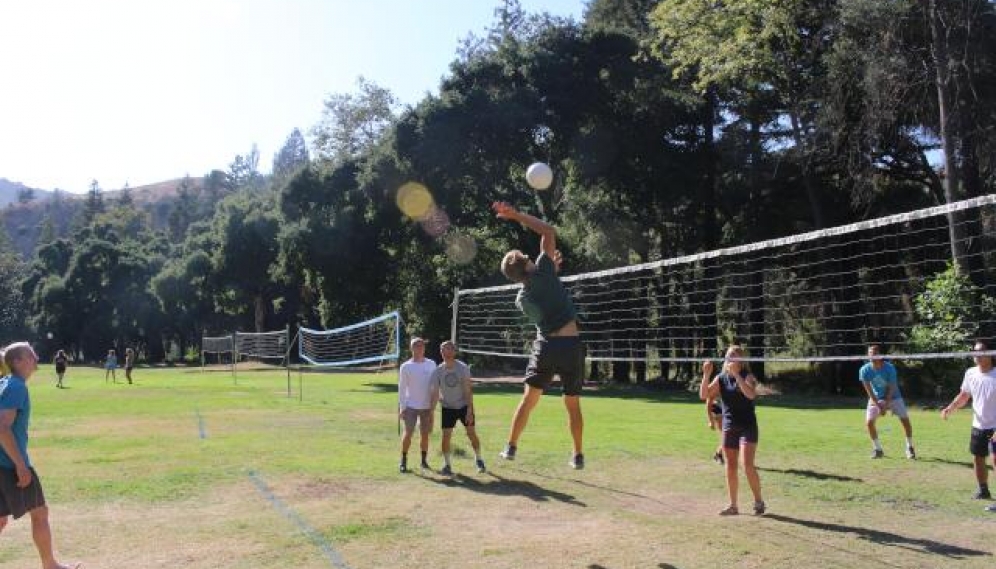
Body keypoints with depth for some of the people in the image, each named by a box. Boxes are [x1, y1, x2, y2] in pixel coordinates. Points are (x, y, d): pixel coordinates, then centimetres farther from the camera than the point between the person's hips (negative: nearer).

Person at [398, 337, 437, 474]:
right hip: (411, 406, -2)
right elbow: (402, 388, 0)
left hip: (427, 406, 2)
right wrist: (401, 407, -6)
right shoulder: (406, 366, -1)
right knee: (408, 433, -7)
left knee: (425, 434, 7)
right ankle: (403, 461, 2)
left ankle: (424, 460, 18)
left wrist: (434, 405, 3)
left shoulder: (431, 364, 4)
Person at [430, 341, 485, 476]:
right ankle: (446, 465, 9)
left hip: (464, 405, -1)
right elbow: (435, 393, -9)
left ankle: (478, 460, 22)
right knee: (446, 436, -6)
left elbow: (468, 390, -16)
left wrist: (469, 411, -21)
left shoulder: (463, 368, -17)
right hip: (447, 408, 1)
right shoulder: (438, 371, -12)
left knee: (472, 433, 0)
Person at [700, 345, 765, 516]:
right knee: (730, 468, 7)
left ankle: (759, 501, 5)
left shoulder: (747, 376, -7)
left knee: (748, 465, -13)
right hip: (729, 428, 4)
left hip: (747, 427, -4)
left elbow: (751, 394, -27)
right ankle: (733, 505, 16)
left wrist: (736, 374, -31)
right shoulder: (721, 378, 5)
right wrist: (706, 374, -15)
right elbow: (704, 395, -3)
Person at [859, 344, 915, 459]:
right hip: (876, 398, 1)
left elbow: (891, 389, -18)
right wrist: (878, 406, -20)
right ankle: (877, 449, 5)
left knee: (905, 420, -9)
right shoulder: (864, 370, -18)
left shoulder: (889, 368, -22)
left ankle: (909, 448, 11)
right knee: (869, 422, -12)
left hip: (893, 397, -1)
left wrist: (885, 405, -22)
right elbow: (869, 390, -15)